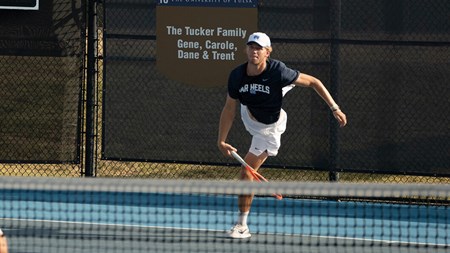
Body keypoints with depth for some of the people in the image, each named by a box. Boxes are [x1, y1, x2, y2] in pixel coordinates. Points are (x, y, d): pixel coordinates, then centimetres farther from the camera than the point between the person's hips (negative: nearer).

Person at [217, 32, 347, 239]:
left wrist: (335, 109, -24)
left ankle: (242, 225, -2)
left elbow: (312, 82, -22)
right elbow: (229, 109, -12)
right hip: (250, 116, 4)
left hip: (268, 128, -4)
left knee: (247, 172, -9)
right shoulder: (237, 76, -24)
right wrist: (221, 140, -15)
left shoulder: (278, 71, -35)